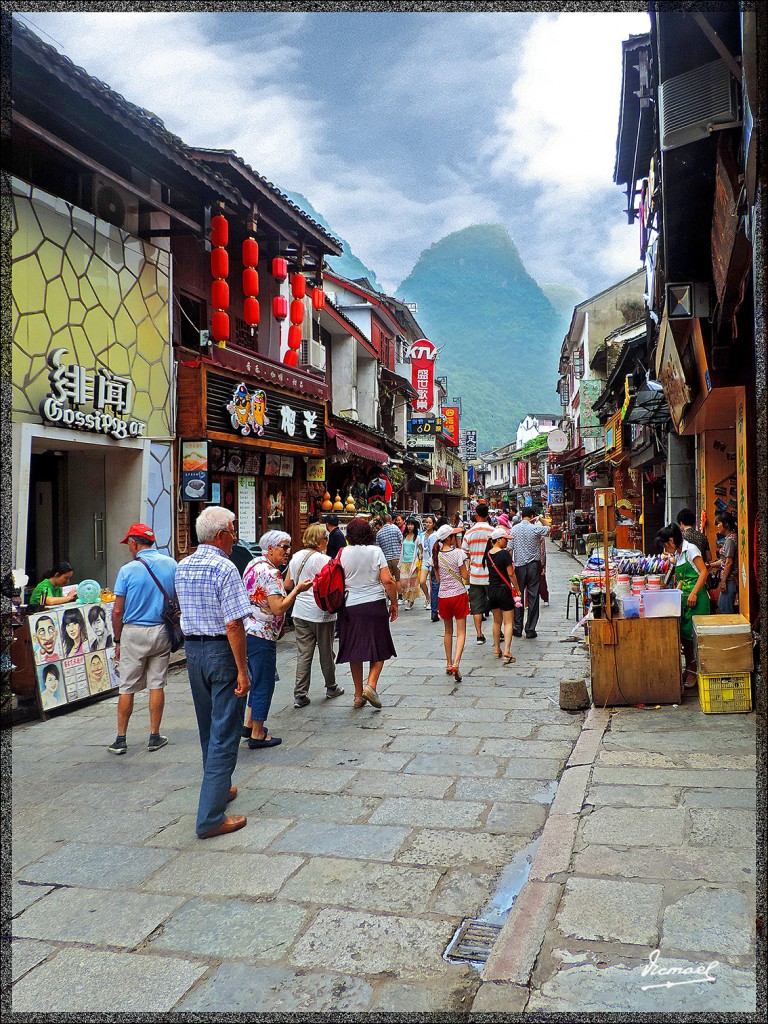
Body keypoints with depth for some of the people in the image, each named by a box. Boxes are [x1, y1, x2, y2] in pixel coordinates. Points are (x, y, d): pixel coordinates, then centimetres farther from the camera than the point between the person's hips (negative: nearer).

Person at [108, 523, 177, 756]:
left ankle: (121, 739, 13)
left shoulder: (128, 570, -9)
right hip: (161, 631, 3)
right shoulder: (171, 564, 1)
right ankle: (155, 737, 14)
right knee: (157, 685, 9)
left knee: (127, 688, 6)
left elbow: (117, 611, -8)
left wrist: (118, 640, 3)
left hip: (133, 632, -3)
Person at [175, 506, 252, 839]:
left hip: (192, 649, 8)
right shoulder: (225, 568, -18)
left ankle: (219, 788, 39)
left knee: (208, 728, 21)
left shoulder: (182, 567, 7)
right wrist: (242, 671, -18)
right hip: (222, 651, -8)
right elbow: (234, 625, -21)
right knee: (224, 733, -1)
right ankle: (211, 817, 0)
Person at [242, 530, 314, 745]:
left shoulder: (253, 565, 11)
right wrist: (298, 590, -16)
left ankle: (249, 724, 30)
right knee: (264, 684, 1)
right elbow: (279, 608, -24)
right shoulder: (271, 573, -19)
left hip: (247, 630, 10)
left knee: (258, 680, 22)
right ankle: (257, 735, 9)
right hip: (262, 635, -10)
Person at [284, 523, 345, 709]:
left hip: (300, 612, 5)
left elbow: (287, 585, 11)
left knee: (303, 653, 6)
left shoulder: (295, 558, 5)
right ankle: (331, 687, 29)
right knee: (326, 652, 12)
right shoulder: (324, 559, -14)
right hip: (321, 613, -5)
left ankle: (300, 695, 2)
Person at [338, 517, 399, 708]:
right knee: (379, 649, 10)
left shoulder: (343, 553, 0)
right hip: (374, 605, -2)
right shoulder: (375, 551, -4)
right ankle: (371, 685, -9)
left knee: (354, 650, 11)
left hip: (349, 606, 2)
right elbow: (387, 580, -10)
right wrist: (394, 603, 1)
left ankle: (358, 694, 16)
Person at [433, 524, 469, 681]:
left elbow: (438, 579, 7)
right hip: (458, 594, -4)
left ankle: (449, 665, 24)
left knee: (448, 631, 19)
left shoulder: (436, 555, 1)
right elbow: (465, 576, -9)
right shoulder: (458, 553, -12)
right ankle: (455, 664, -16)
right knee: (461, 632, 0)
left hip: (443, 596, 4)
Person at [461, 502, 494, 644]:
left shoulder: (469, 532, -2)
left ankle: (479, 635, 5)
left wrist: (466, 572, 15)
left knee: (476, 606, 6)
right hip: (491, 574, -1)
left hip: (475, 575, 1)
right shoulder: (493, 531, -7)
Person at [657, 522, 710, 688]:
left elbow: (704, 572, -15)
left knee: (694, 634, -7)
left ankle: (694, 671, 0)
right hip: (684, 598, 8)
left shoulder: (690, 549, -8)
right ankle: (689, 668, 16)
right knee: (684, 634, 7)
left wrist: (693, 593, -19)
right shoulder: (677, 555, 17)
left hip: (697, 598, -8)